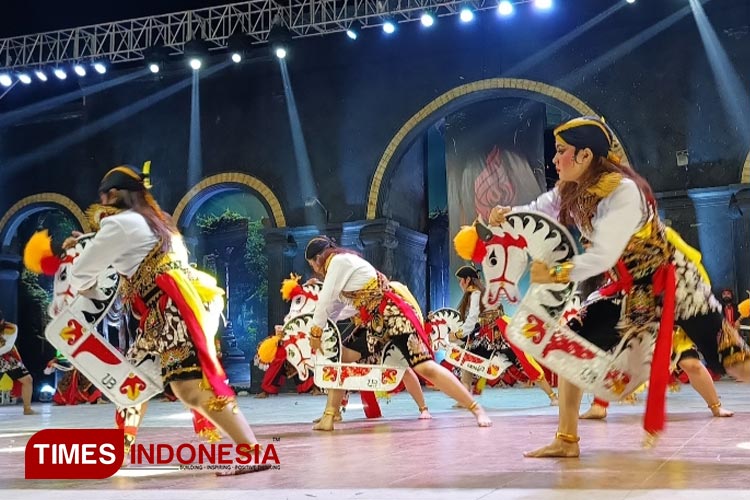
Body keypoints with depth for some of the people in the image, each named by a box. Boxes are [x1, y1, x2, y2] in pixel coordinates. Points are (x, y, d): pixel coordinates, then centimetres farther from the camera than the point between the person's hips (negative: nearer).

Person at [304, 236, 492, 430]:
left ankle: (477, 409, -15)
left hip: (393, 315, -10)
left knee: (425, 367, -19)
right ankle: (328, 418, 9)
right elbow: (335, 305, 28)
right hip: (374, 323, 11)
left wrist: (316, 331, 4)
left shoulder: (339, 260, -4)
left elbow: (326, 300, -5)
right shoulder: (342, 265, 25)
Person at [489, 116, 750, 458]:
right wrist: (507, 215, -17)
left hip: (673, 285, -7)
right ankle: (566, 440, 8)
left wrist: (557, 275, -37)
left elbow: (603, 255, -33)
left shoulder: (623, 191, -28)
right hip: (629, 292, 7)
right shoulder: (570, 193, -4)